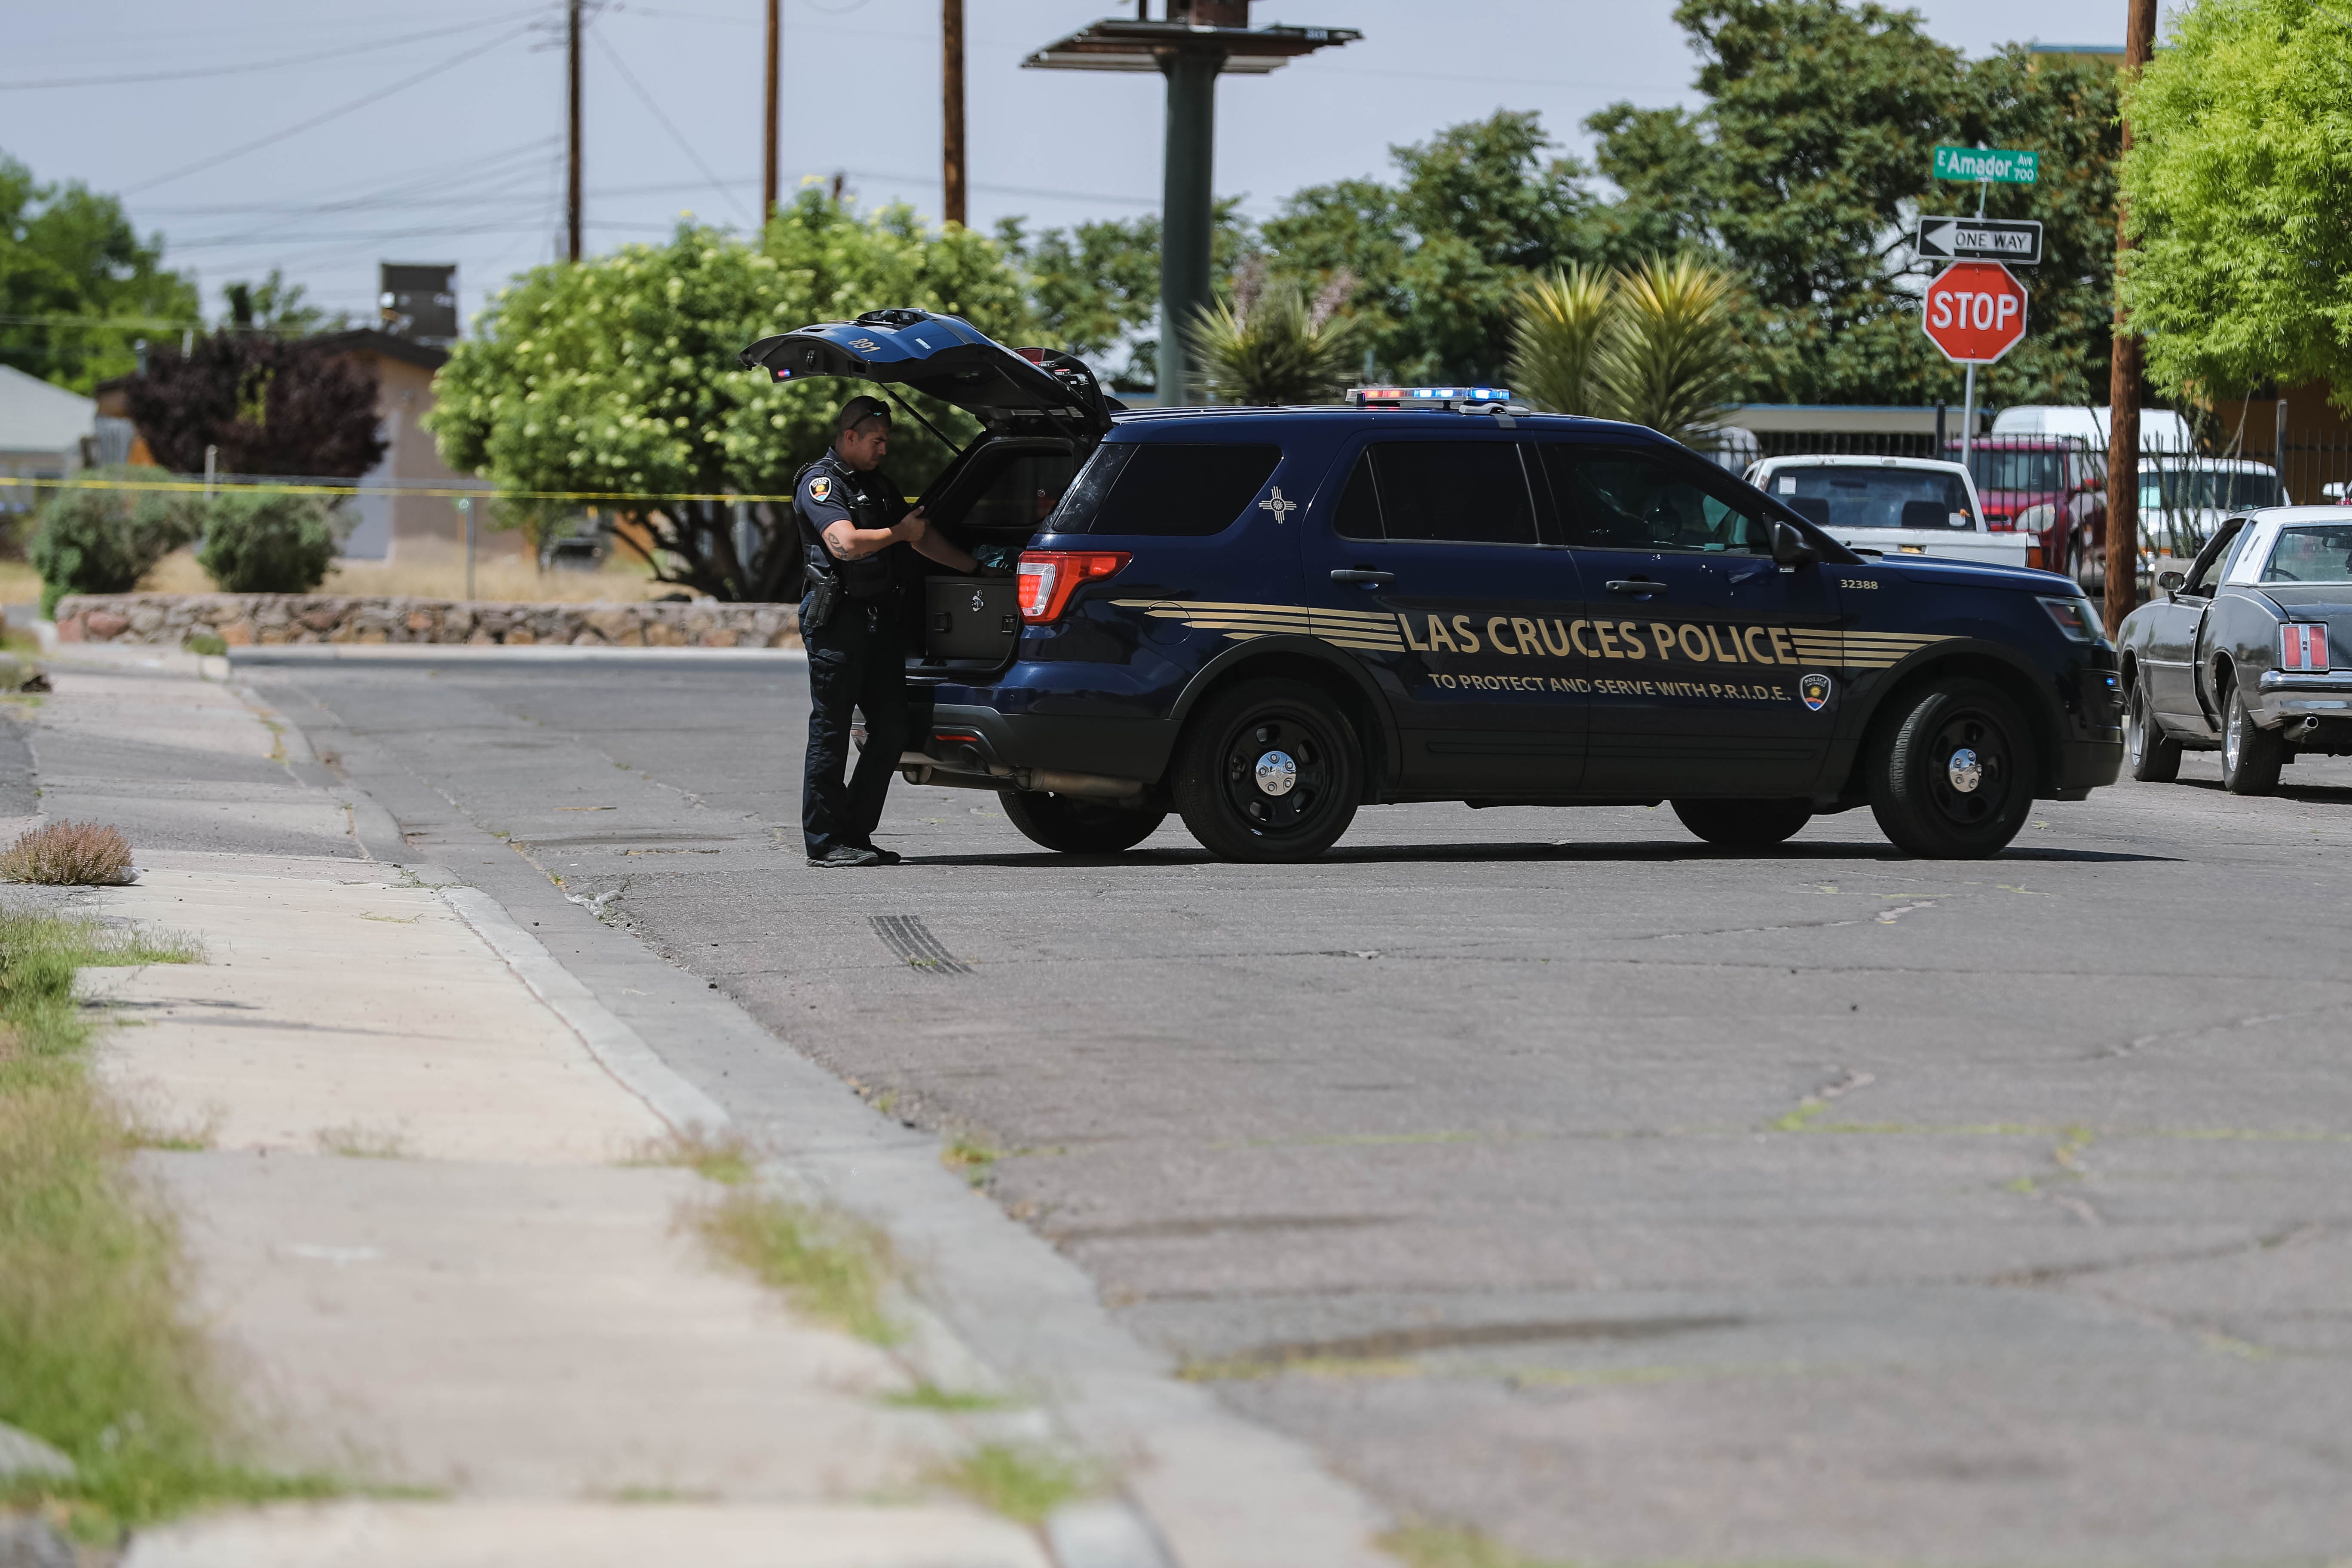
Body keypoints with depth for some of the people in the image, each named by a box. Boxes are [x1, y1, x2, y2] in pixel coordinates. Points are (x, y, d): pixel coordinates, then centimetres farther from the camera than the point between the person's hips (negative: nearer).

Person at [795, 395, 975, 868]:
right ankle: (825, 843, -3)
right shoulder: (821, 483, -7)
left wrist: (978, 568, 21)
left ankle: (856, 834, 12)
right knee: (831, 733, -5)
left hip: (880, 618, 9)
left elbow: (923, 538, 27)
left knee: (891, 730, 6)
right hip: (837, 621, -9)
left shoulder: (879, 486, 21)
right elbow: (847, 542, -22)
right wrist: (901, 533, -8)